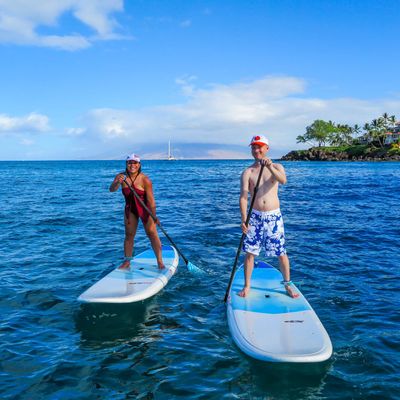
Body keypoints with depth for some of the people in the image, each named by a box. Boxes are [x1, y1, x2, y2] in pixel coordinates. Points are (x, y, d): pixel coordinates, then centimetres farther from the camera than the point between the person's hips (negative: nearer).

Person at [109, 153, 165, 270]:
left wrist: (154, 216, -27)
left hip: (145, 209, -3)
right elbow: (112, 189, -23)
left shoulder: (145, 180, -22)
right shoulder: (121, 176, -11)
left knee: (152, 234, -4)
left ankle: (160, 261, 0)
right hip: (130, 209, 3)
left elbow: (150, 200, -22)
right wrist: (118, 182, -44)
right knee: (129, 235, 7)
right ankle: (127, 262, 15)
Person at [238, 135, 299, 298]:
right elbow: (243, 196, -11)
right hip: (255, 216, 0)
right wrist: (244, 219, -23)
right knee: (249, 252, 2)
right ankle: (247, 286, 17)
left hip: (274, 216, 0)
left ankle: (288, 285, 24)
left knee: (281, 253, 6)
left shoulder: (277, 167, 2)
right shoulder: (248, 172, 0)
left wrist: (270, 167, -39)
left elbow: (283, 180, -21)